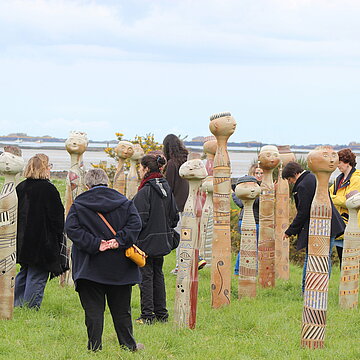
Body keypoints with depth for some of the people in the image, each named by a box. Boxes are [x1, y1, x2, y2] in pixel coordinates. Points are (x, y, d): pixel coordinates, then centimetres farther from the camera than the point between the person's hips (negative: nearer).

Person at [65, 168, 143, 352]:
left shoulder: (79, 205, 0)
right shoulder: (124, 202, 5)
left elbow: (71, 228, -12)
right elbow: (135, 223, -7)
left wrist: (95, 244, -15)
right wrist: (119, 240, -13)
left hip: (90, 266, -2)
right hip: (119, 268, 2)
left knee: (93, 309, 3)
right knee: (121, 309, 12)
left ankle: (94, 346, 1)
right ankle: (128, 344, 18)